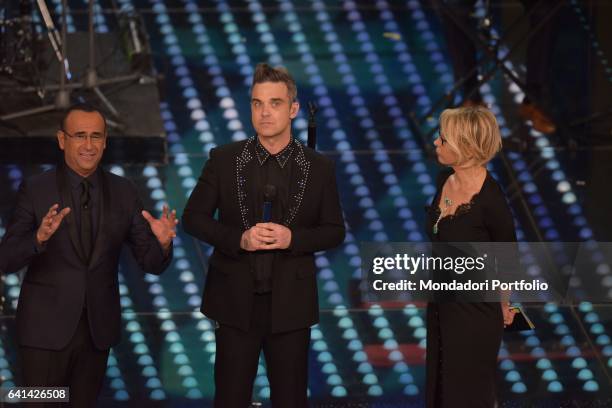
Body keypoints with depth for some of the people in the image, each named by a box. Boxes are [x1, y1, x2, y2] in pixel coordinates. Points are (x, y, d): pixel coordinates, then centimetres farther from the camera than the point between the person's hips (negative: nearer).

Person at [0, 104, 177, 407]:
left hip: (98, 328, 3)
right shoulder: (35, 190, -6)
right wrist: (40, 237, -32)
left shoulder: (124, 192, 2)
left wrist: (162, 242, -21)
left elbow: (151, 263, 2)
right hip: (46, 328, -3)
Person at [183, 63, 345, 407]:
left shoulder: (319, 167, 1)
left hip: (290, 301, 0)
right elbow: (194, 217, 3)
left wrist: (293, 238, -15)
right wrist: (239, 238, -15)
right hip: (236, 299, 0)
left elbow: (335, 231, 5)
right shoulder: (224, 160, 0)